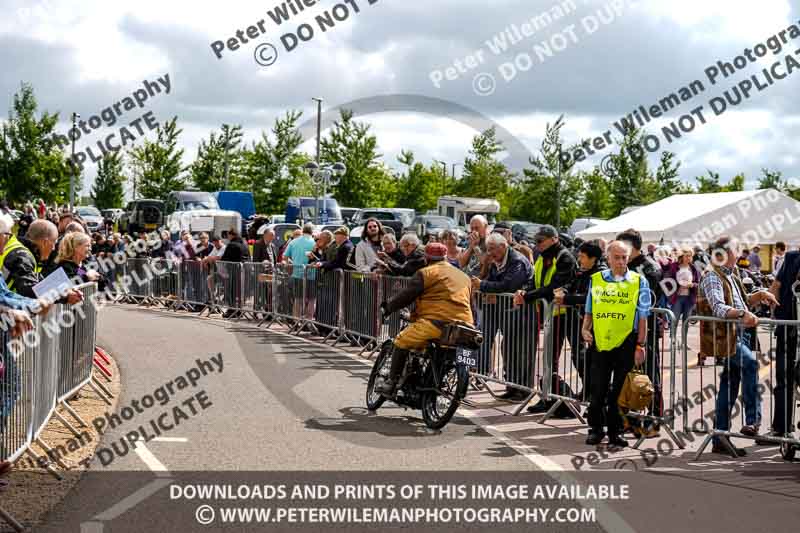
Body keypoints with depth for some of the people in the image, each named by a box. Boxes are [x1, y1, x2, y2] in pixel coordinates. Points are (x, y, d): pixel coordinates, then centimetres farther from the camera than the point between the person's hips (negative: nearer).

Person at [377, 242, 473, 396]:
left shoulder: (427, 273, 4)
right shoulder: (465, 277, 26)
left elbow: (406, 296, 1)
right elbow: (470, 304, 29)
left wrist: (388, 307, 14)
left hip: (436, 321, -7)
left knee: (401, 342, 5)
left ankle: (392, 383, 2)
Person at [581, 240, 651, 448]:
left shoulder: (639, 282, 2)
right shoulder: (596, 280, 8)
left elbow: (643, 317, 1)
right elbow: (589, 311, 16)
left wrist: (640, 346, -4)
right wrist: (585, 329, -1)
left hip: (626, 343, -2)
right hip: (600, 342, 2)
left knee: (620, 390, 2)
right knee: (598, 389, 3)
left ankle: (615, 432, 11)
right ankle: (596, 429, 17)